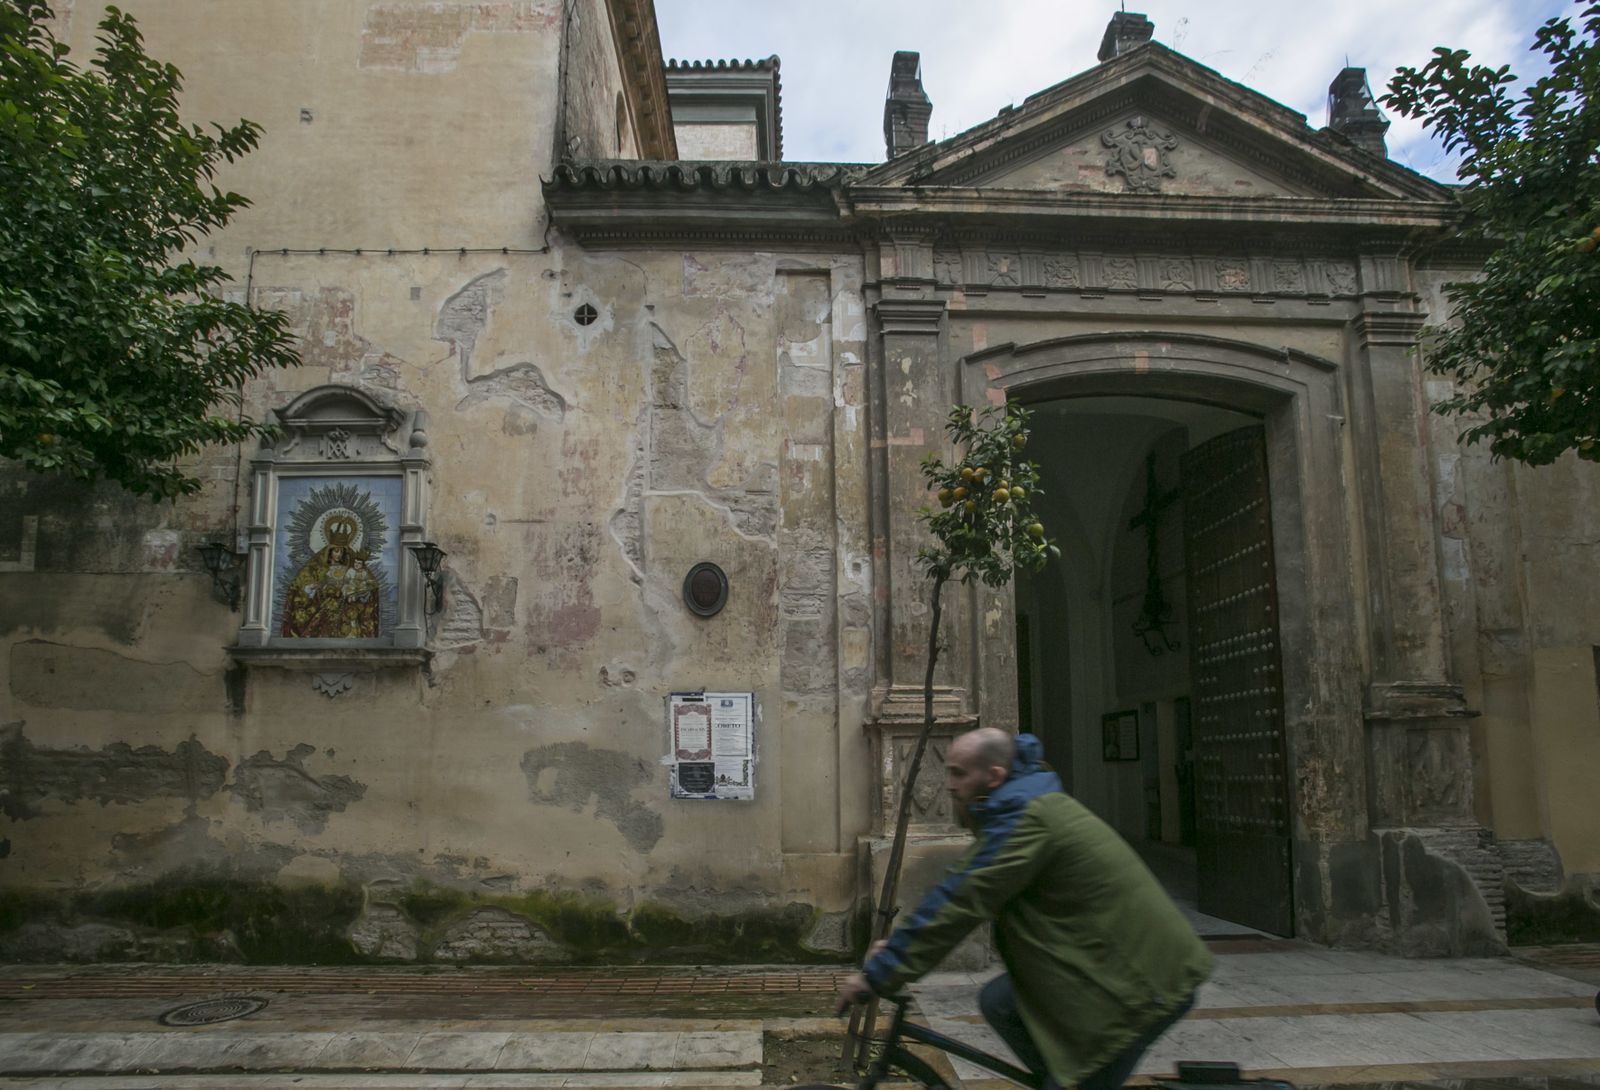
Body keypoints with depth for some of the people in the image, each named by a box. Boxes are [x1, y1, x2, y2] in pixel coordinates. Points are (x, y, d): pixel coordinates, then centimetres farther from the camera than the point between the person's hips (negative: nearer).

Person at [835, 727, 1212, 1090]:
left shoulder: (1023, 819, -22)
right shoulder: (1022, 804, 9)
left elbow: (959, 902, -24)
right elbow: (956, 894, 14)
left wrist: (877, 975, -18)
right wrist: (898, 946, 9)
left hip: (1144, 980, -9)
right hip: (1109, 957, 10)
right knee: (998, 1002, 6)